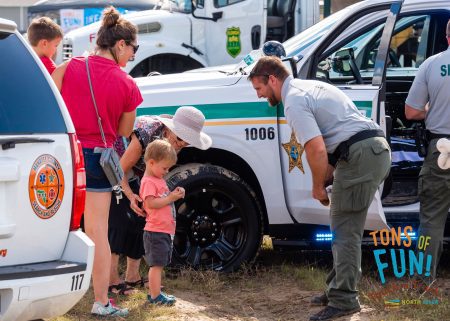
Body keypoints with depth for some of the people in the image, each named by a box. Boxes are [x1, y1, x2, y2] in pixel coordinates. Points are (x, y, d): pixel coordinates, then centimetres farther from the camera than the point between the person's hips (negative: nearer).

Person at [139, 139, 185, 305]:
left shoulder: (159, 180, 20)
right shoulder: (149, 181, -12)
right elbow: (151, 203, -22)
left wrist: (175, 194, 8)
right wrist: (171, 198, -21)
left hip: (165, 231, 10)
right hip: (156, 231, -10)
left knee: (158, 264, 14)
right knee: (157, 264, -9)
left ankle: (154, 292, 21)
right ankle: (155, 296, -7)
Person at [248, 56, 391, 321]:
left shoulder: (294, 101, -8)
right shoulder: (311, 87, 23)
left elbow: (317, 151, -17)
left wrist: (318, 187, -2)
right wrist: (325, 180, 14)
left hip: (360, 155, -10)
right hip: (379, 149, 10)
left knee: (345, 231, -6)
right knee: (345, 227, 17)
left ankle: (343, 299, -5)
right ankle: (339, 288, 23)